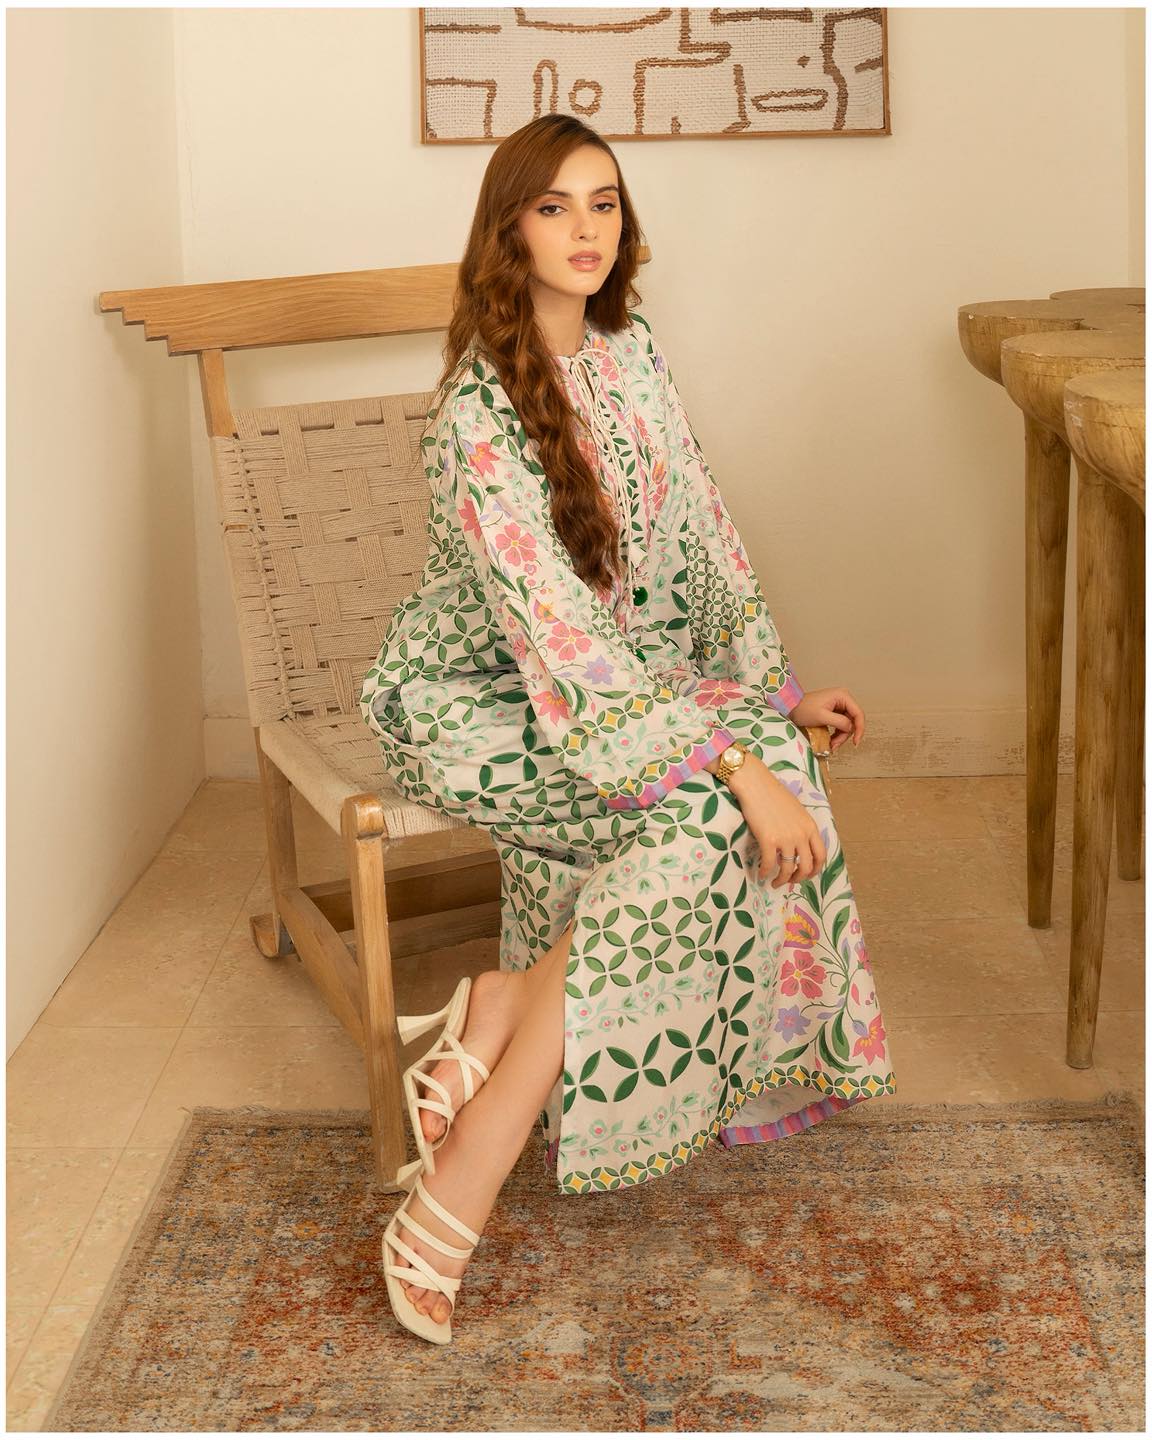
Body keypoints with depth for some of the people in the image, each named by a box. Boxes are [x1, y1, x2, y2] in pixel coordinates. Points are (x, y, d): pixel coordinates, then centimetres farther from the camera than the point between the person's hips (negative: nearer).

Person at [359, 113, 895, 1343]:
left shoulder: (630, 353, 4)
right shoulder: (482, 405, -21)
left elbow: (701, 531, 9)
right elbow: (555, 622, -28)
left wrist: (776, 692, 1)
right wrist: (729, 762, -32)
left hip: (619, 679, 7)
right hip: (472, 700, -7)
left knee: (768, 759, -20)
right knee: (708, 806, -29)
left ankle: (505, 1010, -18)